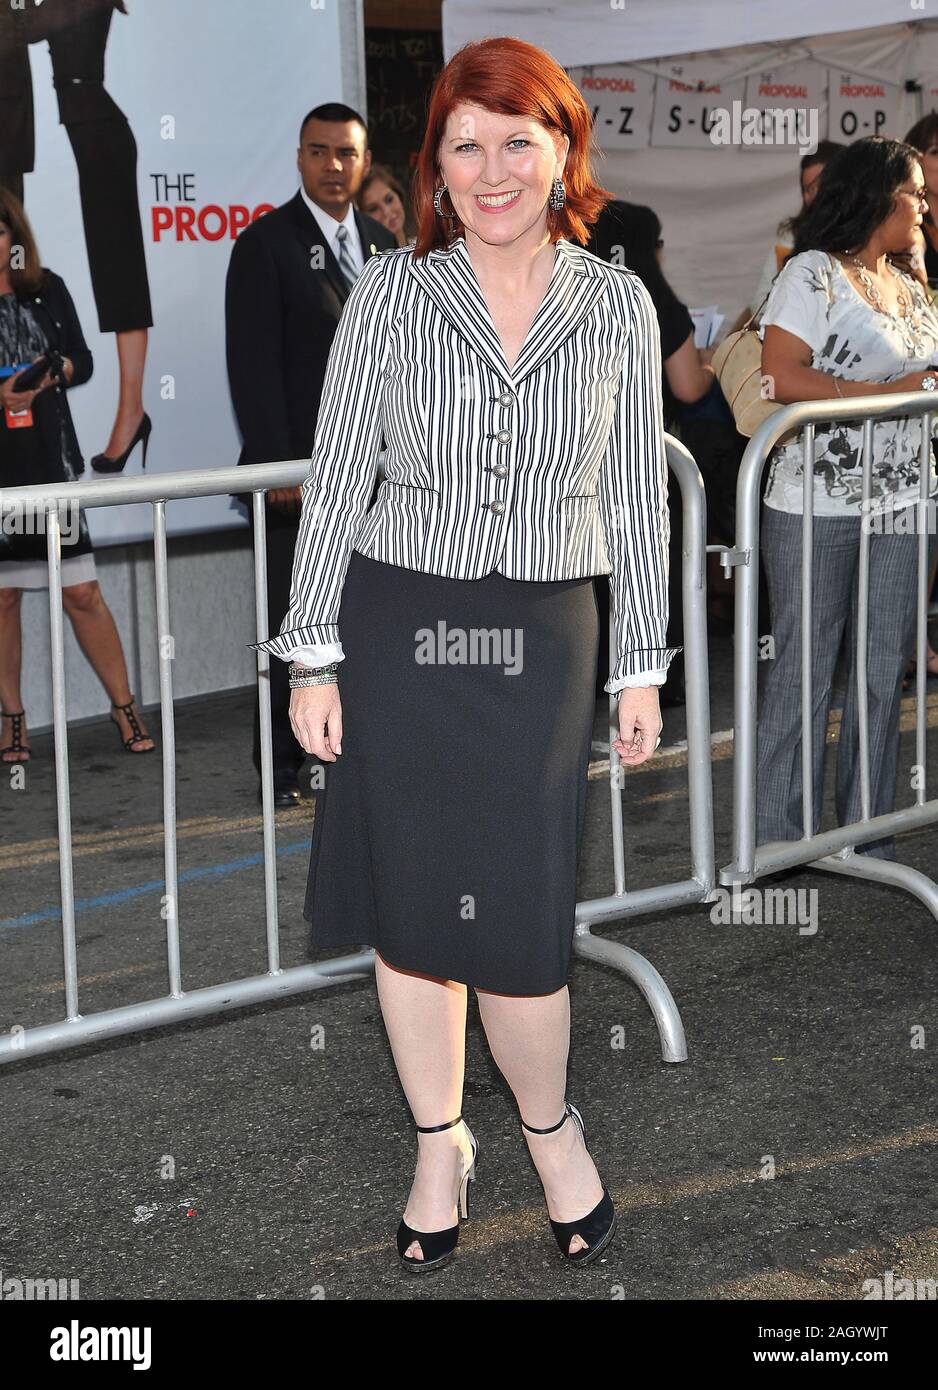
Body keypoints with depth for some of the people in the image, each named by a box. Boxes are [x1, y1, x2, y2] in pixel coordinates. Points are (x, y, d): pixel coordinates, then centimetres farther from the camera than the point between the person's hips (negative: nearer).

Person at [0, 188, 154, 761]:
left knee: (82, 592, 1)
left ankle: (125, 708, 12)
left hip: (52, 462, 1)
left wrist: (54, 371, -10)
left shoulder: (48, 290, 6)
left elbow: (83, 361, 11)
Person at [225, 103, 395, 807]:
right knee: (293, 622, 0)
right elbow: (253, 364, -11)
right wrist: (277, 465, -16)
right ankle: (282, 765, 9)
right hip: (300, 470, -5)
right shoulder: (266, 243, -5)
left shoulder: (381, 243, 14)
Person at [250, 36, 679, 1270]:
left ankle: (551, 1126, 25)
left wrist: (642, 667, 6)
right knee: (409, 910, 8)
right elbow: (336, 476, 0)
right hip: (396, 626, 1)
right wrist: (314, 658, -3)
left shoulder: (617, 308, 1)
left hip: (540, 640, 0)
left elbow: (636, 495, 6)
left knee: (517, 924, -3)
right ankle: (439, 1146, 28)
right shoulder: (392, 291, -2)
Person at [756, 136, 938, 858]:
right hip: (818, 507, -7)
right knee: (804, 670, 0)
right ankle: (780, 839, 10)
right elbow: (783, 378, -17)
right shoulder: (813, 273, -6)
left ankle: (869, 832, 18)